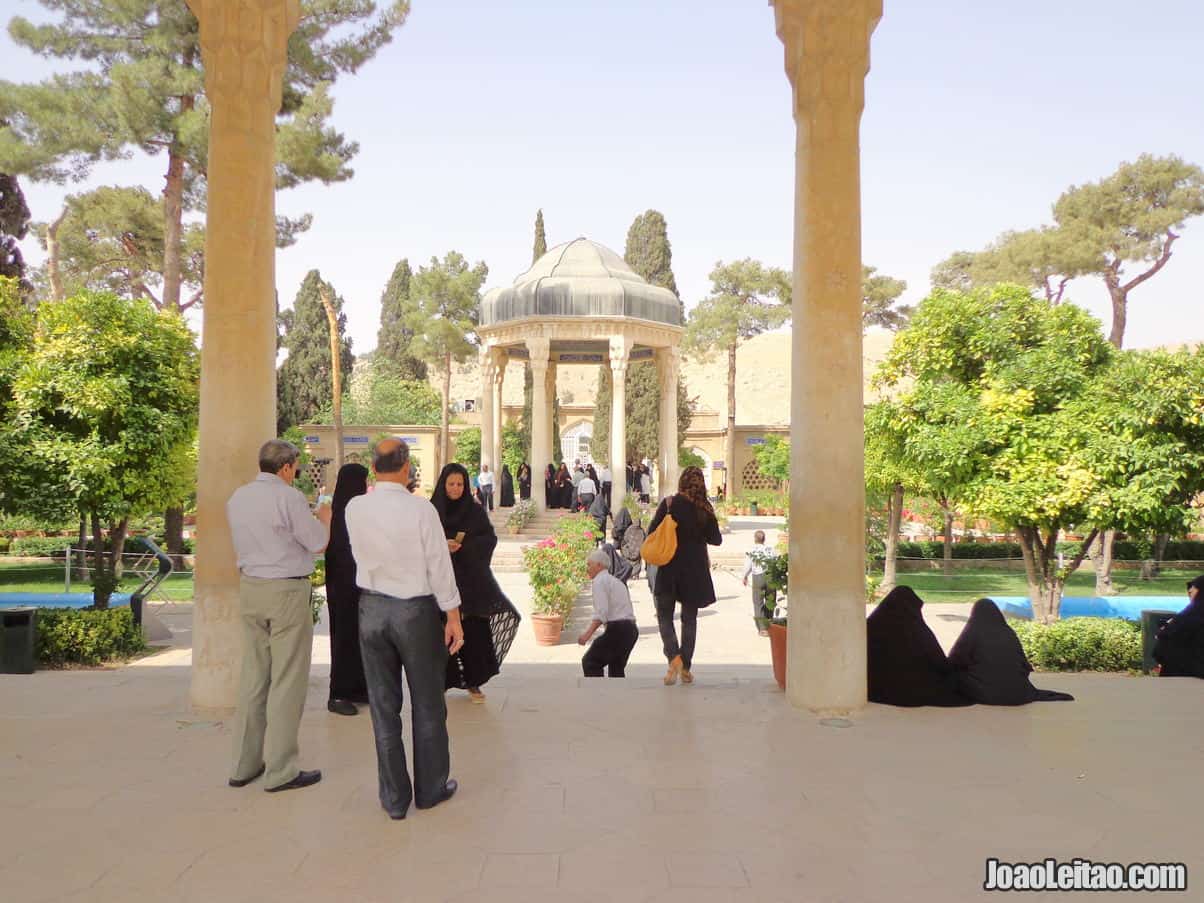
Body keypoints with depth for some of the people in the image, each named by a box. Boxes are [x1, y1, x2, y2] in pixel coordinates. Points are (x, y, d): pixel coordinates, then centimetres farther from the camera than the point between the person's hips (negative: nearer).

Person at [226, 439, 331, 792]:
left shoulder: (237, 497, 8)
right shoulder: (289, 497, -14)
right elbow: (318, 542, -9)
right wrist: (324, 518, 11)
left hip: (249, 588, 7)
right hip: (286, 591, -7)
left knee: (253, 677, 13)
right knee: (287, 681, 0)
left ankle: (244, 764, 20)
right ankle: (280, 770, 4)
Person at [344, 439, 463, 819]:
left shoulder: (355, 509, -5)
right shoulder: (421, 509, -17)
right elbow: (439, 567, -12)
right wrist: (453, 617, -4)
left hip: (372, 608, 3)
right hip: (416, 610, -3)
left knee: (384, 705, 11)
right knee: (427, 703, 13)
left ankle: (394, 798, 20)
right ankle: (431, 789, 25)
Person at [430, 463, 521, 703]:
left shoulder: (475, 511, 5)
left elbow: (490, 539, 0)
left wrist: (465, 544, -15)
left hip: (472, 579, 1)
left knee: (475, 628, -3)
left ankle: (473, 682, 7)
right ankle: (442, 681, 13)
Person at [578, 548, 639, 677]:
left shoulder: (599, 581, -5)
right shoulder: (616, 581, 23)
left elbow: (601, 612, -18)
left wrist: (587, 634, -21)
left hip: (616, 629, -9)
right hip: (631, 629, 9)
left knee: (589, 661, -1)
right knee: (616, 667, 19)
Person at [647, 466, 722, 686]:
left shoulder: (669, 504, -9)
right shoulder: (705, 509, -4)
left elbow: (651, 532, -7)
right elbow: (716, 539, 2)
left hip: (670, 569, -2)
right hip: (696, 570, 2)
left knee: (665, 615, 9)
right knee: (689, 618, 13)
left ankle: (674, 656, -13)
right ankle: (686, 668, 14)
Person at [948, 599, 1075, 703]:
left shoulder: (972, 632, -3)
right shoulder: (1009, 633, 7)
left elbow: (953, 662, 0)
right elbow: (1024, 665, 12)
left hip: (986, 693, -5)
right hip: (1015, 692, 5)